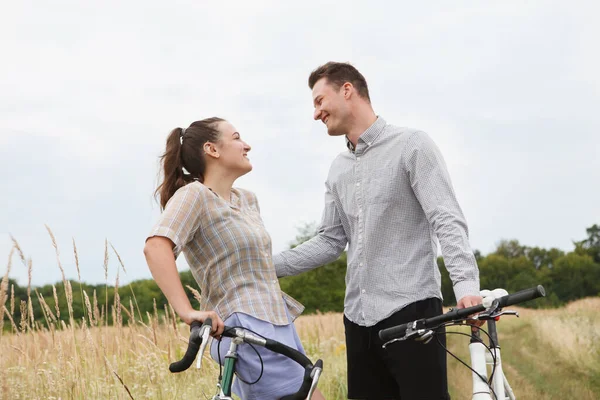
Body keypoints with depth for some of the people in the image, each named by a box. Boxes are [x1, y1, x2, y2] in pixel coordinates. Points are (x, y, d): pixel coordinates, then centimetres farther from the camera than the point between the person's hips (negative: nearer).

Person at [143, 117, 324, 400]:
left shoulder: (248, 199, 16)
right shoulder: (194, 194, -10)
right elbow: (156, 246, -27)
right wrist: (187, 312, -35)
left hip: (279, 324, 9)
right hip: (249, 332, -9)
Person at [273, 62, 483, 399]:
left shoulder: (411, 145, -3)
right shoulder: (339, 170, 18)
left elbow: (449, 222, -11)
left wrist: (466, 284, -26)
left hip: (412, 310, -7)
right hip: (359, 318, 7)